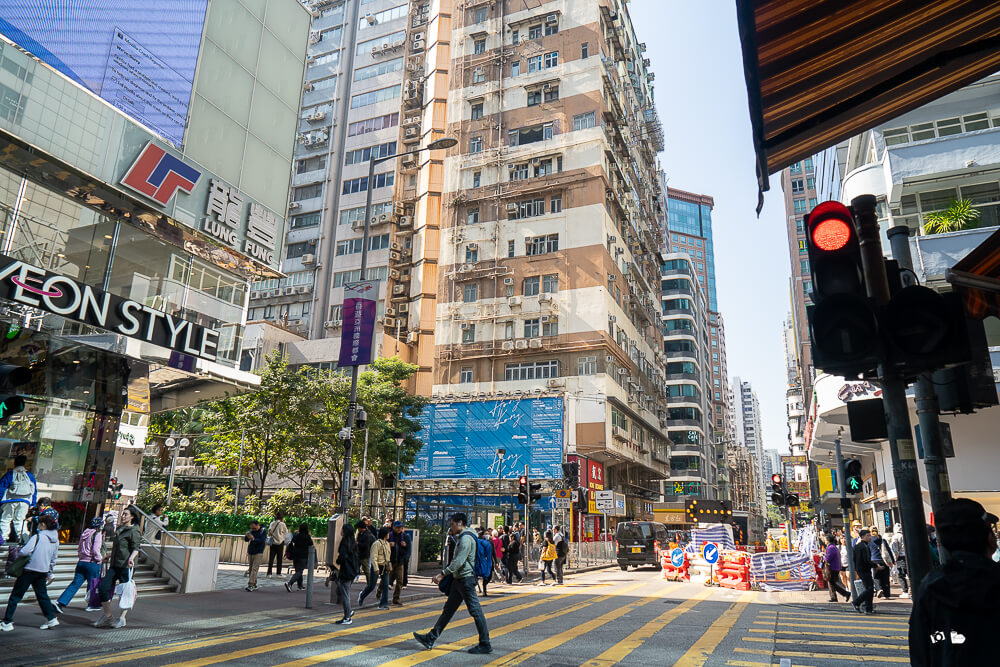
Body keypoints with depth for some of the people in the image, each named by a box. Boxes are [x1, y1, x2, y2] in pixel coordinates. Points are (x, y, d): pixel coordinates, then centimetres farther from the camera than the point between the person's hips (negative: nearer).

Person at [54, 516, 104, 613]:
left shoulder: (85, 533, 11)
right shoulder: (97, 534, -13)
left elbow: (79, 548, 17)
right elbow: (96, 550, -20)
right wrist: (99, 559, -6)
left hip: (81, 562, 7)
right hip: (92, 563, -7)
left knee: (75, 583, 6)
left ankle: (61, 602, -5)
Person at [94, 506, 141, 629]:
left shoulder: (133, 531, -6)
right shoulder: (119, 529, 19)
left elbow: (135, 548, -15)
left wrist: (131, 558, -32)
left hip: (125, 566, -8)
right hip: (114, 564, 8)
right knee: (103, 587, 0)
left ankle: (122, 618, 9)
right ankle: (107, 616, 12)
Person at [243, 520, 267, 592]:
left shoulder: (263, 531, -5)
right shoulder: (251, 530, 8)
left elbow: (262, 540, -17)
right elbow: (246, 540, 8)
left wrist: (253, 539, -27)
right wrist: (247, 536, -14)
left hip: (258, 553, -5)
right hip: (250, 553, 6)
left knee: (254, 569, -13)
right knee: (251, 569, 8)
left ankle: (250, 585, -18)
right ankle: (254, 585, 17)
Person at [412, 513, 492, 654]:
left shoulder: (466, 538, -16)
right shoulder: (461, 538, 17)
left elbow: (459, 561, -23)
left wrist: (442, 574, -19)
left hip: (466, 579, -11)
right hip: (459, 579, 11)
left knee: (475, 611, -5)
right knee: (448, 609, 13)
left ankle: (485, 645, 1)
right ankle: (430, 639, 18)